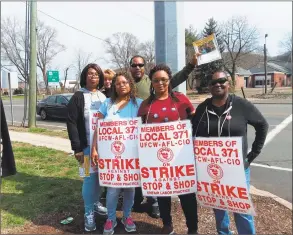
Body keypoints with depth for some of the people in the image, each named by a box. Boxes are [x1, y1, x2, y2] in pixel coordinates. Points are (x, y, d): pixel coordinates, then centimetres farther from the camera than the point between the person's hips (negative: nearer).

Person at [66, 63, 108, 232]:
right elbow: (71, 123, -7)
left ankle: (96, 203, 33)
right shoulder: (78, 97, -3)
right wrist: (77, 148, -13)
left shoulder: (104, 96, 10)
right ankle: (89, 213, 14)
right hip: (87, 146, -4)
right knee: (90, 177, -1)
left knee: (101, 175, 12)